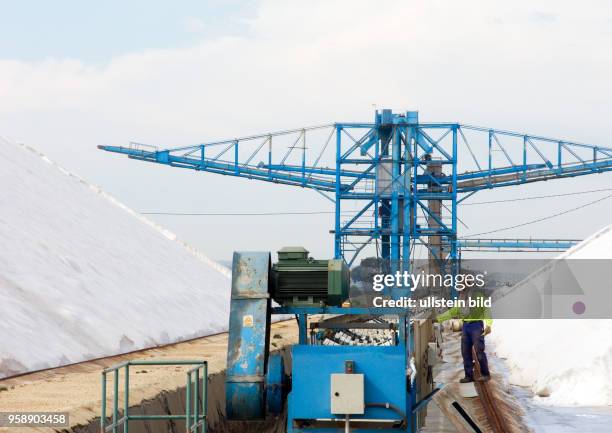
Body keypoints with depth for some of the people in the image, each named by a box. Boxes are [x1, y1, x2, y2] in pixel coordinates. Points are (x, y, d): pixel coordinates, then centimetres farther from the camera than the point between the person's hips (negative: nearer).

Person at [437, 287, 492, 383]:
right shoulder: (461, 297, 16)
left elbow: (487, 309, -9)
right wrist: (438, 318, 17)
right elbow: (452, 312, 22)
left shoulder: (477, 294, -3)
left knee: (479, 351, -9)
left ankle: (485, 374, 1)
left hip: (476, 325, -6)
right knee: (466, 352, 2)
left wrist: (488, 325, -20)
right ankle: (469, 376, 7)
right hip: (465, 326, 6)